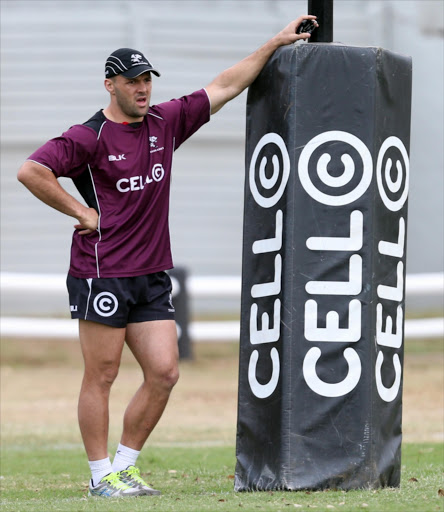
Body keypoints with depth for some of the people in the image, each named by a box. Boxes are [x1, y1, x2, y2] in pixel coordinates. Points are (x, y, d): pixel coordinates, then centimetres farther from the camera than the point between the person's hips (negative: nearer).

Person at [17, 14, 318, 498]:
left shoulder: (166, 122, 10)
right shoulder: (89, 136, -8)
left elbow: (225, 86, 15)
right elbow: (31, 171, -17)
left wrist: (276, 42, 14)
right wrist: (80, 211, -13)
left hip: (152, 277, 7)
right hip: (101, 274, -6)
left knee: (164, 372, 2)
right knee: (101, 377, -1)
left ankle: (125, 466, 14)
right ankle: (101, 476, 6)